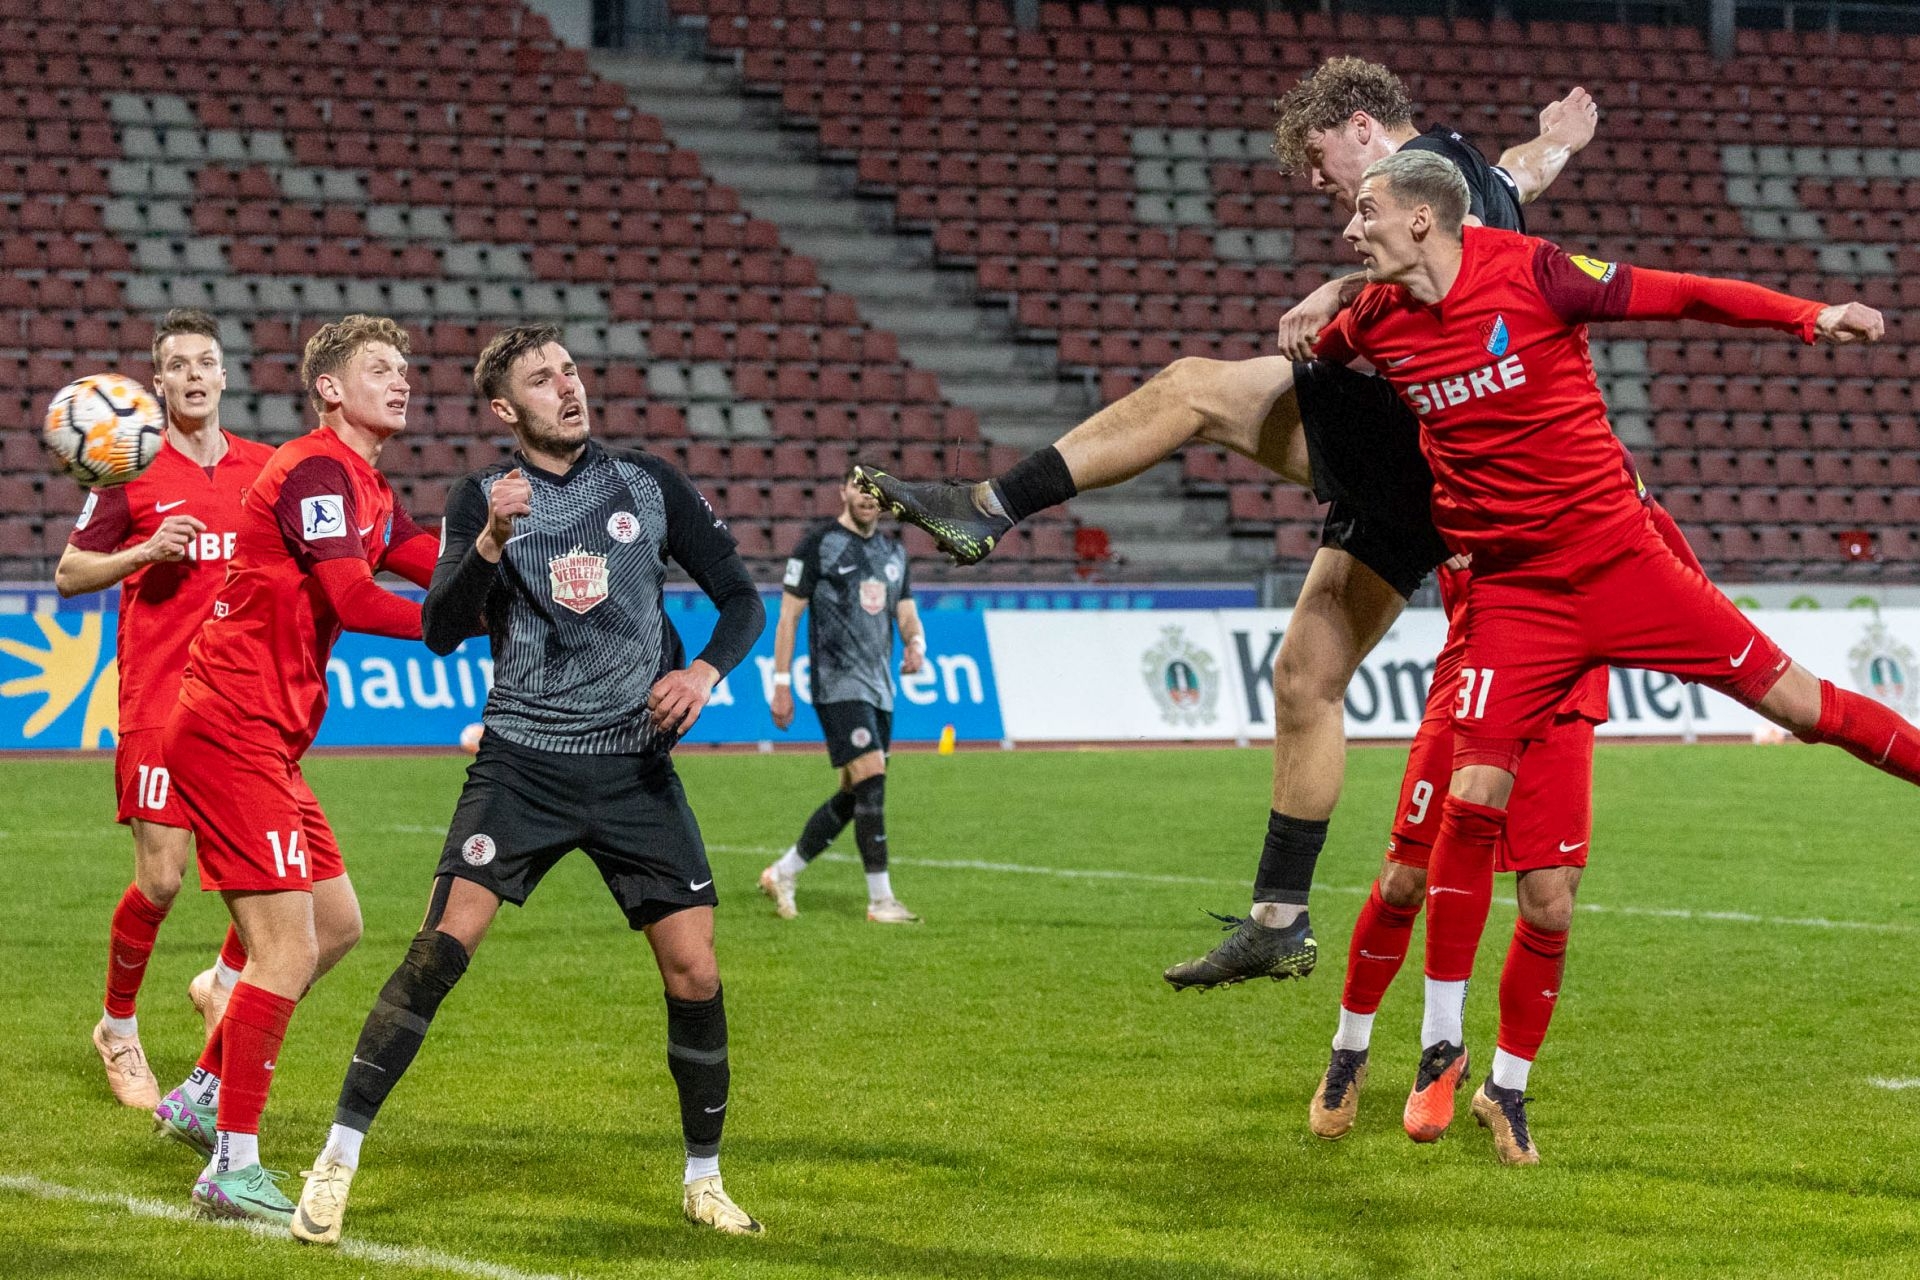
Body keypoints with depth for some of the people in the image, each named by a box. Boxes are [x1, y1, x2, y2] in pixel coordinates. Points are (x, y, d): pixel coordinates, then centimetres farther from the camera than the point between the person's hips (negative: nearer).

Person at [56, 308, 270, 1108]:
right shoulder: (134, 468, -1)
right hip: (160, 697, -4)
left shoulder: (264, 468, 9)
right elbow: (68, 573, 3)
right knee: (161, 879, -6)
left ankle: (224, 982, 20)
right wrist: (145, 552, -12)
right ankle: (118, 1029, 16)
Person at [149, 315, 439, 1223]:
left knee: (335, 924, 17)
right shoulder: (315, 470, -14)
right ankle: (232, 1170, -7)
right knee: (288, 949, -12)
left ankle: (203, 1097, 27)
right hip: (232, 732, -10)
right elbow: (352, 603, -24)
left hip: (264, 739, 10)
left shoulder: (364, 489, 18)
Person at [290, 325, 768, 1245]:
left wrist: (705, 670, -10)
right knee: (443, 944, -15)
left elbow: (741, 598, 9)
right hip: (522, 762, -2)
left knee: (694, 970, -5)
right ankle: (337, 1160, -8)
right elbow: (441, 632, -12)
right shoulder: (482, 499, 0)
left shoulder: (650, 485, 5)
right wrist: (490, 544, -28)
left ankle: (703, 1181, 14)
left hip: (636, 766, 2)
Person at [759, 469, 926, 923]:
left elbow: (907, 614, 16)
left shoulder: (893, 551, 15)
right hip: (837, 683, -8)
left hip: (879, 689, 8)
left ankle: (782, 873, 23)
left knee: (855, 796, 9)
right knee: (872, 780, -16)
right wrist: (781, 683, -9)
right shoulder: (818, 544, -5)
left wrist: (916, 643, -8)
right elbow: (789, 615, -4)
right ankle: (880, 899, -14)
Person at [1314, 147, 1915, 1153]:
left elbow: (1678, 295, -10)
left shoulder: (1528, 271, -11)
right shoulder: (1374, 322, 2)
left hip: (1619, 560, -2)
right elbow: (1306, 364, 28)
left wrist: (1809, 316, -16)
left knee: (1792, 699, -3)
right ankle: (1442, 1044, 1)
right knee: (1474, 799, -9)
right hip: (1513, 595, 2)